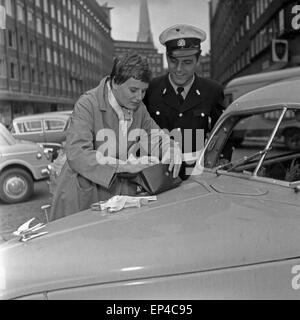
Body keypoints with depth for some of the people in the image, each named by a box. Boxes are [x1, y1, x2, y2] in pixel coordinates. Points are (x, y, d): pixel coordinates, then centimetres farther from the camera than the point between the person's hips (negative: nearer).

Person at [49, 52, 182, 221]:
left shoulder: (138, 107, 6)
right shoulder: (87, 104, -13)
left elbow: (157, 136, 19)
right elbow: (76, 155, -22)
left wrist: (172, 151, -5)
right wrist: (125, 165, -28)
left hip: (122, 197, 5)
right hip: (84, 200, -5)